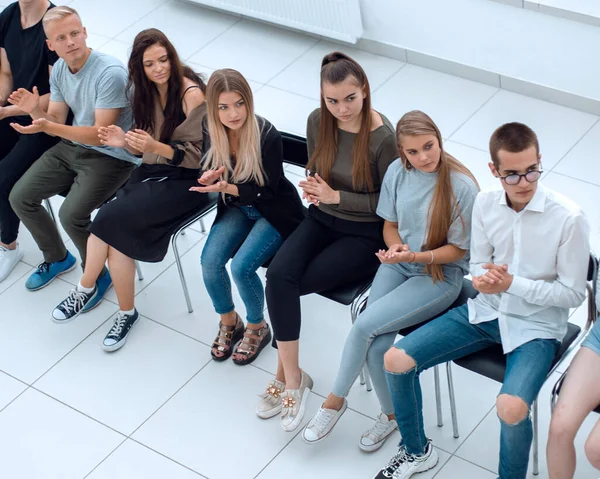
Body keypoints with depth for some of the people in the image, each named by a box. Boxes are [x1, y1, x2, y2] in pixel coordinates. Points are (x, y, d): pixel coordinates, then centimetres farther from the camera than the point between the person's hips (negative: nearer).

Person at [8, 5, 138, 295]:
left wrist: (48, 128, -35)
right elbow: (56, 121, 4)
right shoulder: (59, 70, -1)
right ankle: (57, 258, 25)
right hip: (72, 146, 8)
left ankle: (98, 276, 2)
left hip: (112, 155, -8)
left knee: (71, 214, -25)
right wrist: (35, 111, -19)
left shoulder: (111, 73, -26)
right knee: (20, 197, 2)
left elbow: (100, 135, -25)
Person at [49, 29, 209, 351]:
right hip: (151, 172, 6)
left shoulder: (191, 94, -15)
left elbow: (198, 155, -14)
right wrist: (125, 142, -9)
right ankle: (126, 312, -10)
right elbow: (147, 148, 13)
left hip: (186, 180, -6)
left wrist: (157, 148, -29)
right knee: (114, 227, -22)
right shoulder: (144, 91, 5)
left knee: (114, 219, -23)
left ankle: (86, 289, -3)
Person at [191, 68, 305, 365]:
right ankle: (229, 322, 11)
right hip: (237, 207, 5)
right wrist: (209, 180, -20)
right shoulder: (213, 132, -12)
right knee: (210, 261, -17)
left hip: (274, 211, -5)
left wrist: (226, 187, -31)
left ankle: (257, 327, 6)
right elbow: (211, 172, 4)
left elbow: (267, 192, -19)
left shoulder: (268, 137, -27)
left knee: (241, 266, -24)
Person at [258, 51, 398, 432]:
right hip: (323, 219, 5)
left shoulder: (383, 138, -20)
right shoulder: (318, 122, -4)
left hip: (365, 234, -5)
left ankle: (287, 372, 5)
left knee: (287, 285, -18)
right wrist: (313, 187, -11)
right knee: (278, 275, -21)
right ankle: (292, 377, -11)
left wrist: (336, 196, -19)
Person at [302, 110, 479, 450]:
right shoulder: (398, 171, -5)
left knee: (365, 325, -20)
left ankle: (336, 399, 4)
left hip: (440, 275, -4)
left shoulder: (462, 186, -19)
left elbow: (457, 250, -11)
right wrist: (394, 248, -13)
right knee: (378, 346, -18)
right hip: (397, 265, 4)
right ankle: (392, 414, 8)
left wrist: (414, 256, -25)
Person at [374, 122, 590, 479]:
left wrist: (511, 283, -22)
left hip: (536, 327, -5)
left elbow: (573, 294, -12)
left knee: (511, 408, -32)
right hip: (486, 311, 5)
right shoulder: (485, 204, -5)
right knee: (396, 360, -6)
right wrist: (485, 279, -18)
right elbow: (478, 265, 7)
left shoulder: (569, 218, -20)